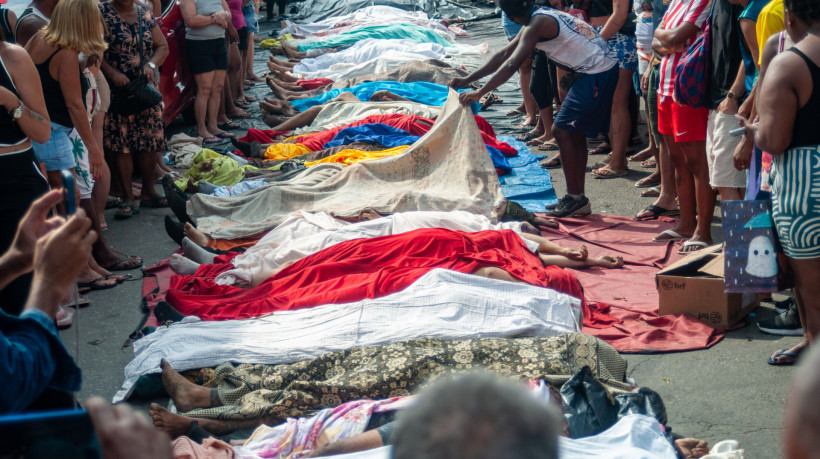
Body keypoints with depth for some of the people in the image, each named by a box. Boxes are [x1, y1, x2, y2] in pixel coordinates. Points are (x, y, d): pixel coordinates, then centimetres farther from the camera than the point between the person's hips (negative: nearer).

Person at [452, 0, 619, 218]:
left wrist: (479, 93, -19)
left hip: (596, 75, -10)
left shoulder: (536, 25, -15)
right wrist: (468, 79, 20)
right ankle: (577, 200, 20)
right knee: (573, 132, 15)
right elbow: (505, 54, 21)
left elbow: (511, 65, -22)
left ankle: (575, 198, -4)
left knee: (562, 130, -7)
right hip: (605, 69, 10)